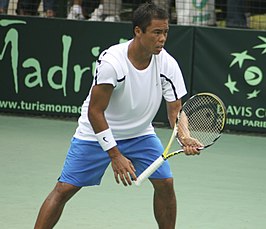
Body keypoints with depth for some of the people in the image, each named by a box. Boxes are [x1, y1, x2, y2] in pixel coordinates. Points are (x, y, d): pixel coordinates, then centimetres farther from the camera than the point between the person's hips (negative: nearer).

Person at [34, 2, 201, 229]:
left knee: (165, 183, -8)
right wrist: (115, 155, -27)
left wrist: (185, 138, -31)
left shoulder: (168, 64, -16)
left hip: (140, 133, 4)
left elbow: (175, 110, -10)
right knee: (65, 189, -7)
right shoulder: (111, 61, -29)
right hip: (97, 134, -4)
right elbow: (95, 111, -24)